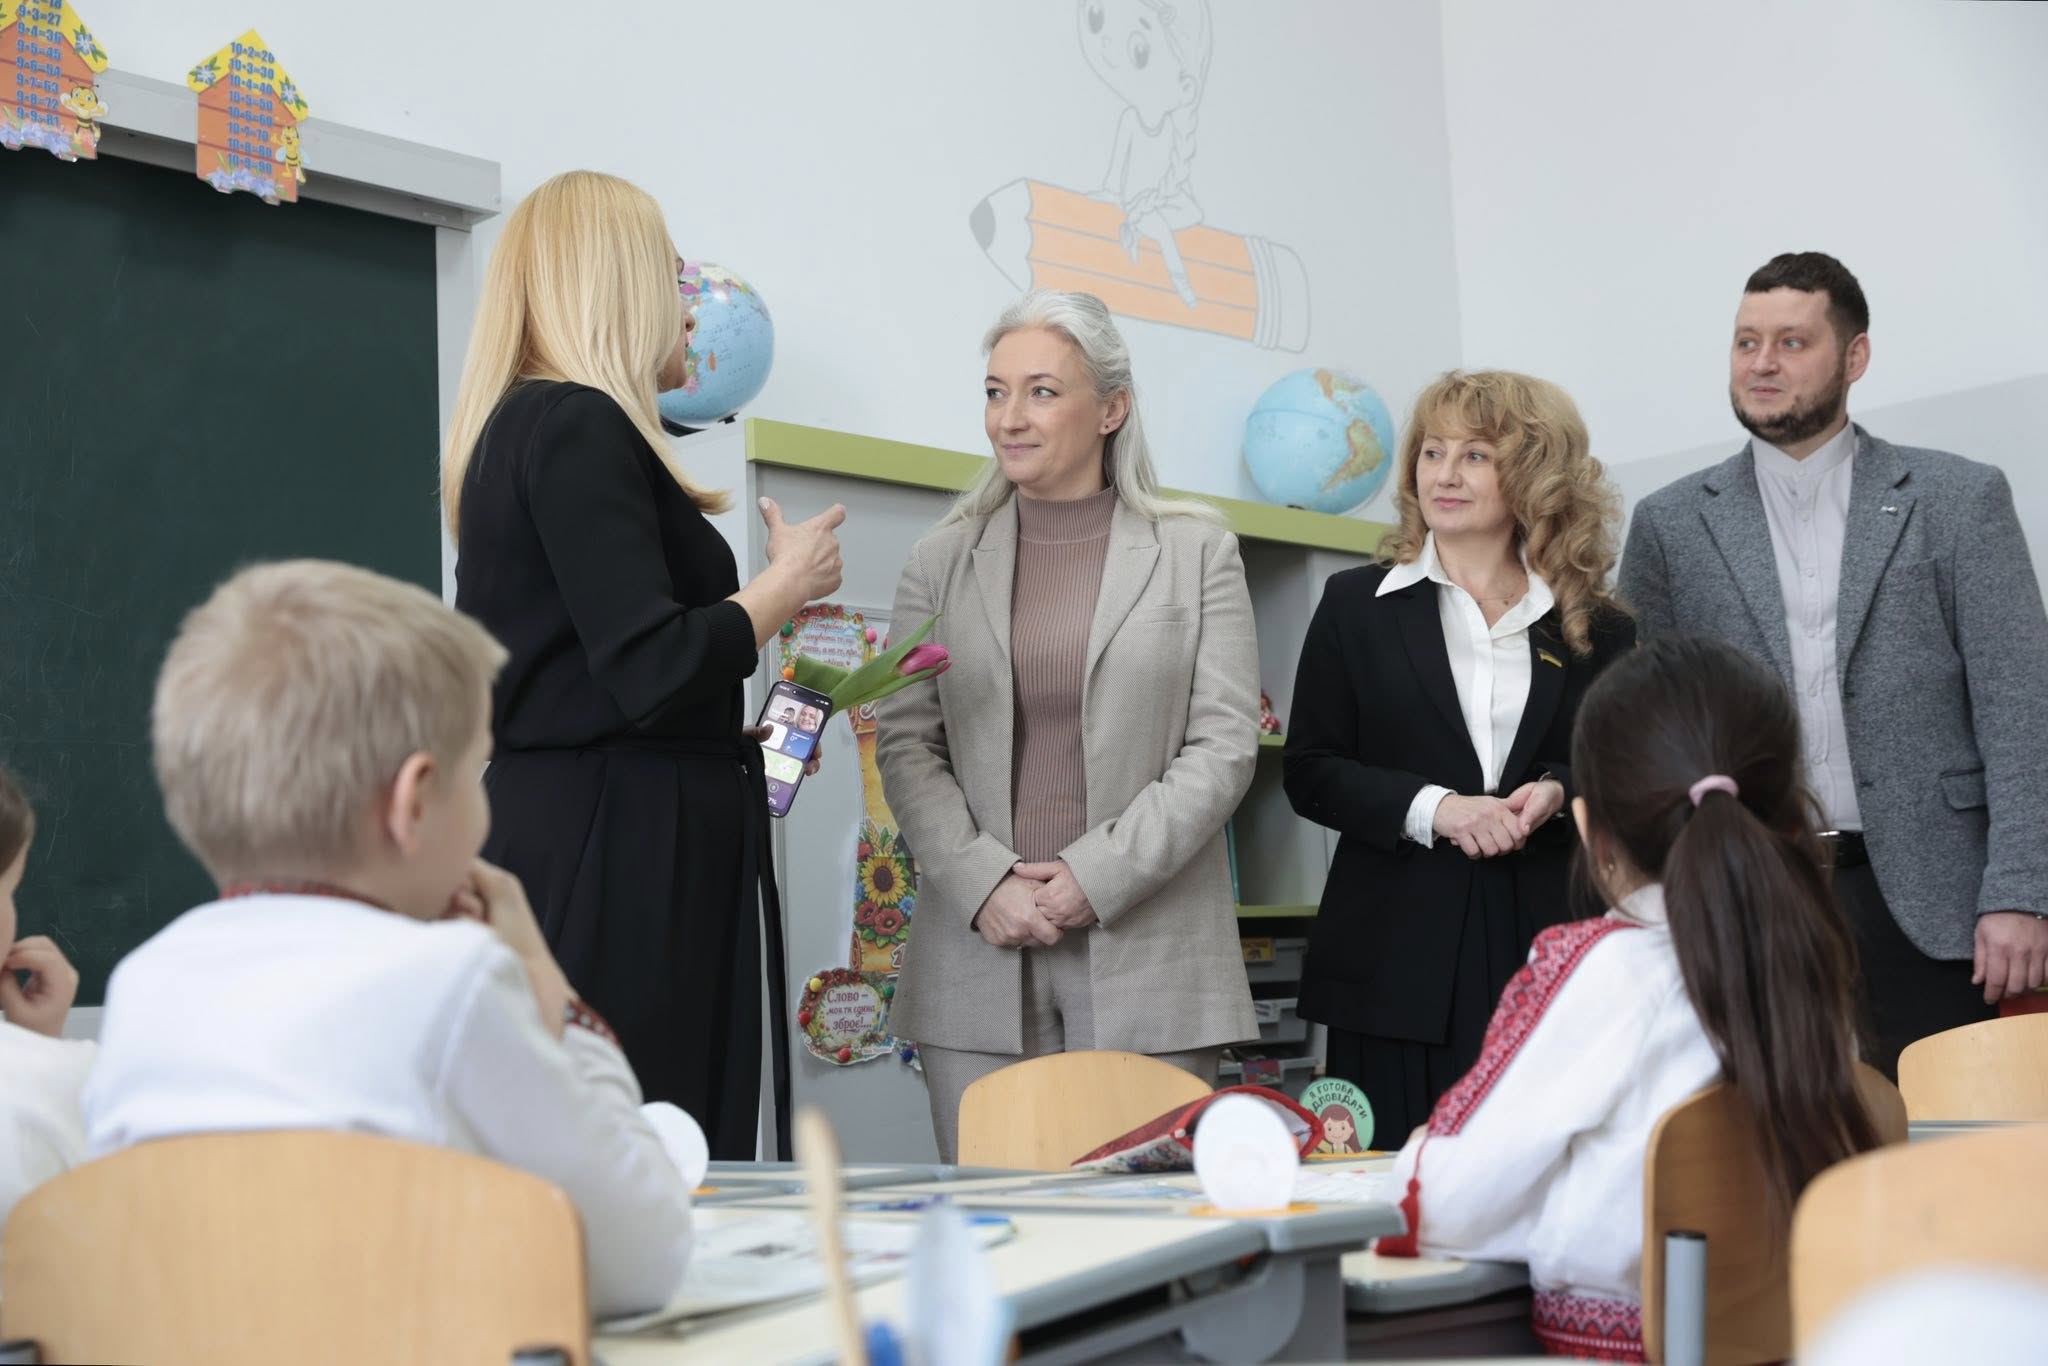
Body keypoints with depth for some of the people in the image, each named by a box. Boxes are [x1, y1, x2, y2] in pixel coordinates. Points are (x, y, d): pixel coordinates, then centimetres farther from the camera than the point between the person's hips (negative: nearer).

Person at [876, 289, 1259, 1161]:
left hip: (1145, 951, -1)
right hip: (980, 952, 2)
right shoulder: (940, 563, 11)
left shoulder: (1196, 551, 6)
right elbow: (905, 747, 6)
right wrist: (985, 883, -9)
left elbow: (1225, 744, 0)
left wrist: (1095, 877, -10)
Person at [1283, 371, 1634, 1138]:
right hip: (1397, 961, -1)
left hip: (1543, 953, 1)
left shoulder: (1594, 630, 8)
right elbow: (1310, 772, 2)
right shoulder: (1357, 605, 6)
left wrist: (1558, 792, -9)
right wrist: (1432, 808, -13)